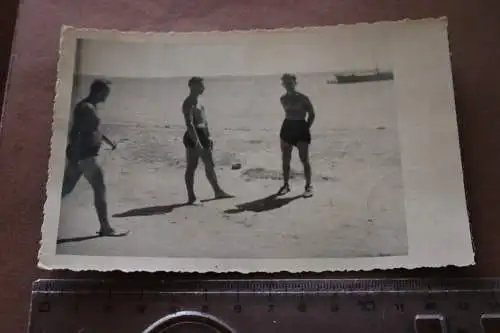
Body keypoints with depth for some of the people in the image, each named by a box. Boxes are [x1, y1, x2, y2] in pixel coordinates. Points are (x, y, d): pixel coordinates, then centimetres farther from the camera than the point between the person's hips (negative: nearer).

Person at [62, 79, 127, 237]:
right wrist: (74, 157, -25)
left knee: (66, 188, 14)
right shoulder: (86, 108, -17)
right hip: (84, 155, -10)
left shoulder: (90, 107, 14)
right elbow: (75, 132, -23)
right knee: (100, 189, -4)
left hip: (81, 155, 10)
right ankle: (106, 228, 2)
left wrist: (108, 140, 30)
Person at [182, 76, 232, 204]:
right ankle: (191, 197, 5)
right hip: (193, 137, -10)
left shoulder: (197, 101, 17)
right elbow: (189, 124, -23)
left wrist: (208, 136, 20)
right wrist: (197, 142, -27)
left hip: (202, 136, 10)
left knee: (210, 165, 15)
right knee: (192, 167, -2)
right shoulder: (188, 103, -14)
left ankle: (218, 191, 27)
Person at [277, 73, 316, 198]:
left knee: (304, 159, -3)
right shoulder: (283, 99, 5)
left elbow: (312, 114, -2)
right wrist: (290, 123, 12)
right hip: (287, 127, 5)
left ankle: (308, 186, 7)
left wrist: (307, 127, -5)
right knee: (285, 159, 8)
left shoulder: (303, 98, -8)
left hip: (301, 127, -5)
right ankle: (286, 184, 20)